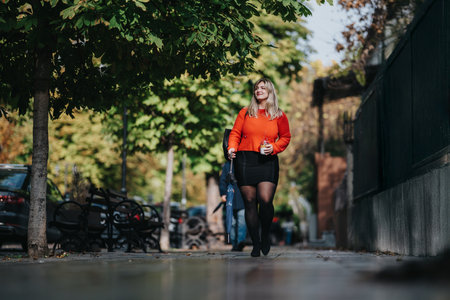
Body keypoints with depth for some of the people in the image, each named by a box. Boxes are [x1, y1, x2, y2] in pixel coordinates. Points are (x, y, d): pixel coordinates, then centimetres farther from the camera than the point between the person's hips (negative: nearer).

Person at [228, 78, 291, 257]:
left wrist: (274, 147, -2)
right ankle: (256, 244, 7)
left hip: (267, 162, -1)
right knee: (250, 202, -2)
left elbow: (285, 137, 16)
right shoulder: (245, 113, 12)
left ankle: (265, 235, 7)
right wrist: (232, 148, -7)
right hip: (245, 161, 1)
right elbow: (235, 133, 12)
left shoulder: (279, 116, 11)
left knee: (265, 200, -18)